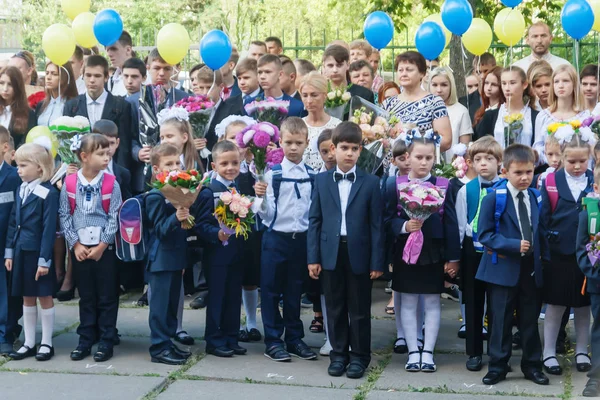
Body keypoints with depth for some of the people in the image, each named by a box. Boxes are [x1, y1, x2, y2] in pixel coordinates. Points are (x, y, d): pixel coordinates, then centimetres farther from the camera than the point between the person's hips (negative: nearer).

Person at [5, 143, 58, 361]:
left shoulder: (48, 193, -13)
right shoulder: (21, 190, 8)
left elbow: (49, 228, -15)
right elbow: (13, 222, 12)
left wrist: (44, 259, -17)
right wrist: (9, 252, 9)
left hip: (39, 253, -7)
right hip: (21, 251, 7)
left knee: (45, 298, 5)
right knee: (27, 298, 13)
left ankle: (46, 344, 15)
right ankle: (29, 343, 21)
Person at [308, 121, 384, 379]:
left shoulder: (370, 182, -1)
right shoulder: (321, 180, 5)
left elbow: (376, 224, -2)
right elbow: (314, 220, 4)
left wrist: (377, 261, -6)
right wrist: (313, 257, -2)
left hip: (358, 254, -2)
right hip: (330, 253, 2)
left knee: (359, 309, 7)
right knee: (335, 307, 10)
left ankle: (359, 356, 18)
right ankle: (338, 354, 22)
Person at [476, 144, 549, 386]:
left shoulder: (537, 198, 6)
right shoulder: (494, 199, -9)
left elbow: (541, 230, 15)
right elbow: (484, 234, -12)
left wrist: (541, 254, 1)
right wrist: (514, 245, -19)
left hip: (532, 268, 4)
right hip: (503, 269, -4)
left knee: (530, 320, 12)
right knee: (500, 320, 3)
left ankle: (532, 365, 23)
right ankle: (498, 366, 14)